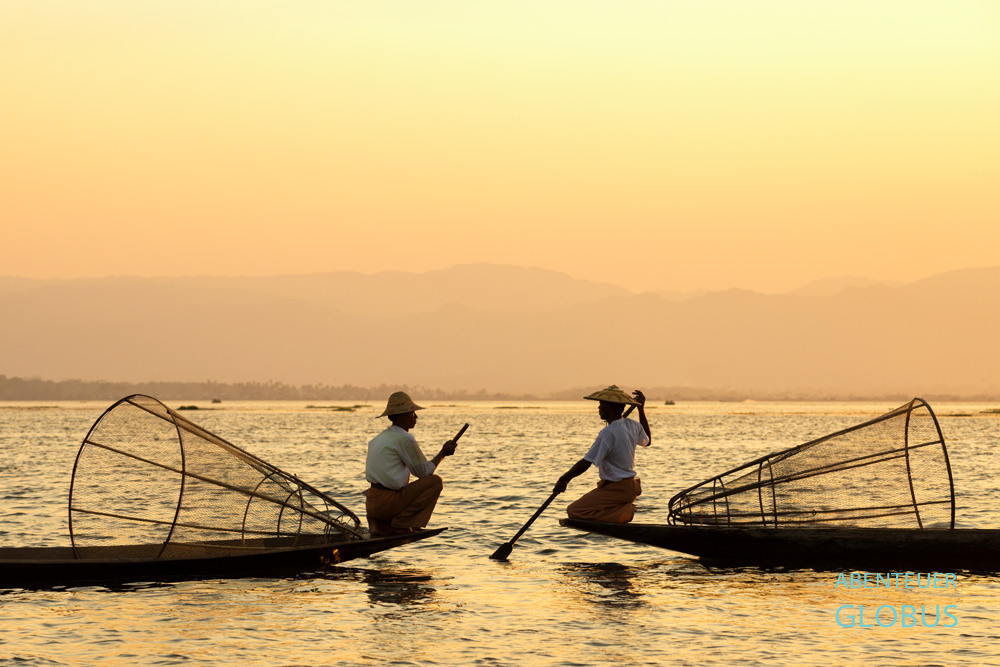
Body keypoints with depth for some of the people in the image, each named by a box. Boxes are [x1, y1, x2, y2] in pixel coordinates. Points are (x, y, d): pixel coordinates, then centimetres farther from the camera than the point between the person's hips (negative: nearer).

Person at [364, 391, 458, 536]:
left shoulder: (380, 438, 19)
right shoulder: (405, 439, -10)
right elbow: (424, 472, -2)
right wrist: (443, 453, 11)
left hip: (371, 504, 9)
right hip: (387, 502, -9)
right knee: (435, 481, -3)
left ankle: (379, 524, 9)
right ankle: (402, 522, -7)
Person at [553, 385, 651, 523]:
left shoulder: (608, 433, -22)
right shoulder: (632, 425, 4)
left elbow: (585, 463, -21)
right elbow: (647, 441, 29)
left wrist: (564, 479, -8)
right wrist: (642, 409, 31)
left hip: (616, 490, -9)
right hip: (631, 488, 9)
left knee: (574, 511, -10)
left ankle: (621, 513, -16)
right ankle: (624, 509, 6)